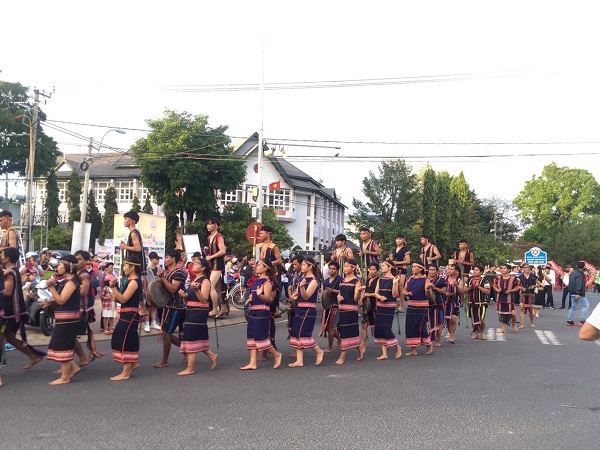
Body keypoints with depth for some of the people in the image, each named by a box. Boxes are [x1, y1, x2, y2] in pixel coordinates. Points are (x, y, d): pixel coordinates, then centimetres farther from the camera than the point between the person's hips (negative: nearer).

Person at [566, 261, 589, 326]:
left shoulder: (572, 273, 13)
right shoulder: (579, 274, -16)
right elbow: (579, 284, -25)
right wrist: (578, 293, -30)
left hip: (572, 292, 9)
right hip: (578, 293, -9)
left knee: (573, 306, 14)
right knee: (586, 305, 0)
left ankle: (569, 320, 12)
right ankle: (582, 320, -4)